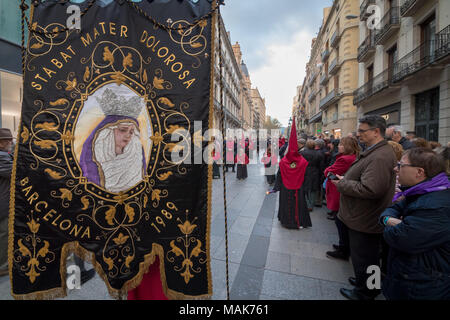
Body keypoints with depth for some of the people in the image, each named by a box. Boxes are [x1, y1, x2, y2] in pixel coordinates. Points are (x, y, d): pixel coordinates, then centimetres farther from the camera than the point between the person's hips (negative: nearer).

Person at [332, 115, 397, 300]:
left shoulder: (380, 157, -27)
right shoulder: (375, 152, 8)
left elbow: (370, 189, -34)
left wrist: (342, 184, -22)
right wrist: (345, 180, 5)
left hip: (364, 221, -10)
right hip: (363, 217, 10)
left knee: (363, 258, 10)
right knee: (368, 257, 27)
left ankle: (364, 293, 31)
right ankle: (363, 281, 47)